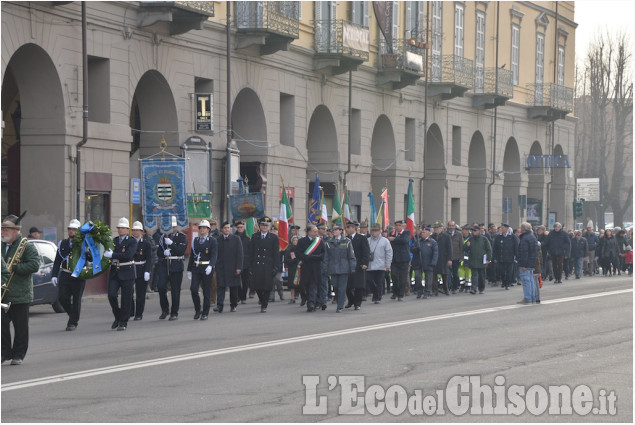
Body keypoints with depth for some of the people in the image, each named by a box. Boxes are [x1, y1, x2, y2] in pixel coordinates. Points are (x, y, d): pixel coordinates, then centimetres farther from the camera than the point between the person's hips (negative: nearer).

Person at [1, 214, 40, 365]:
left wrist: (13, 268, -18)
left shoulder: (27, 247, -5)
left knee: (20, 327, 3)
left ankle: (18, 355, 12)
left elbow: (35, 265, -16)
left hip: (20, 295, -5)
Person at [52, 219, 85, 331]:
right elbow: (57, 261, 11)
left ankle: (73, 322, 10)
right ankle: (73, 316, 21)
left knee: (76, 299, -1)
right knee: (62, 297, -2)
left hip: (78, 276, -3)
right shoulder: (62, 244, 12)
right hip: (65, 275, 3)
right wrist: (54, 275, 3)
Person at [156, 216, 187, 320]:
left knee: (175, 290, 0)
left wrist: (171, 243, -18)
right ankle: (165, 309, 7)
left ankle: (174, 313, 8)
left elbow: (181, 251, -11)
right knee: (161, 286, -11)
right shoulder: (163, 236, 13)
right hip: (164, 265, 3)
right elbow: (158, 252, 11)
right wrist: (164, 253, -11)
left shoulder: (182, 237, 2)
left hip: (176, 266, -3)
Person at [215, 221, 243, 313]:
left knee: (234, 287, 6)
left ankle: (233, 305, 16)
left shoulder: (236, 239, 3)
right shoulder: (217, 240, 6)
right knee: (221, 286, -7)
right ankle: (220, 305, -12)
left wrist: (239, 267, -7)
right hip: (221, 267, 0)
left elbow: (239, 254, 1)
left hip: (233, 267, 0)